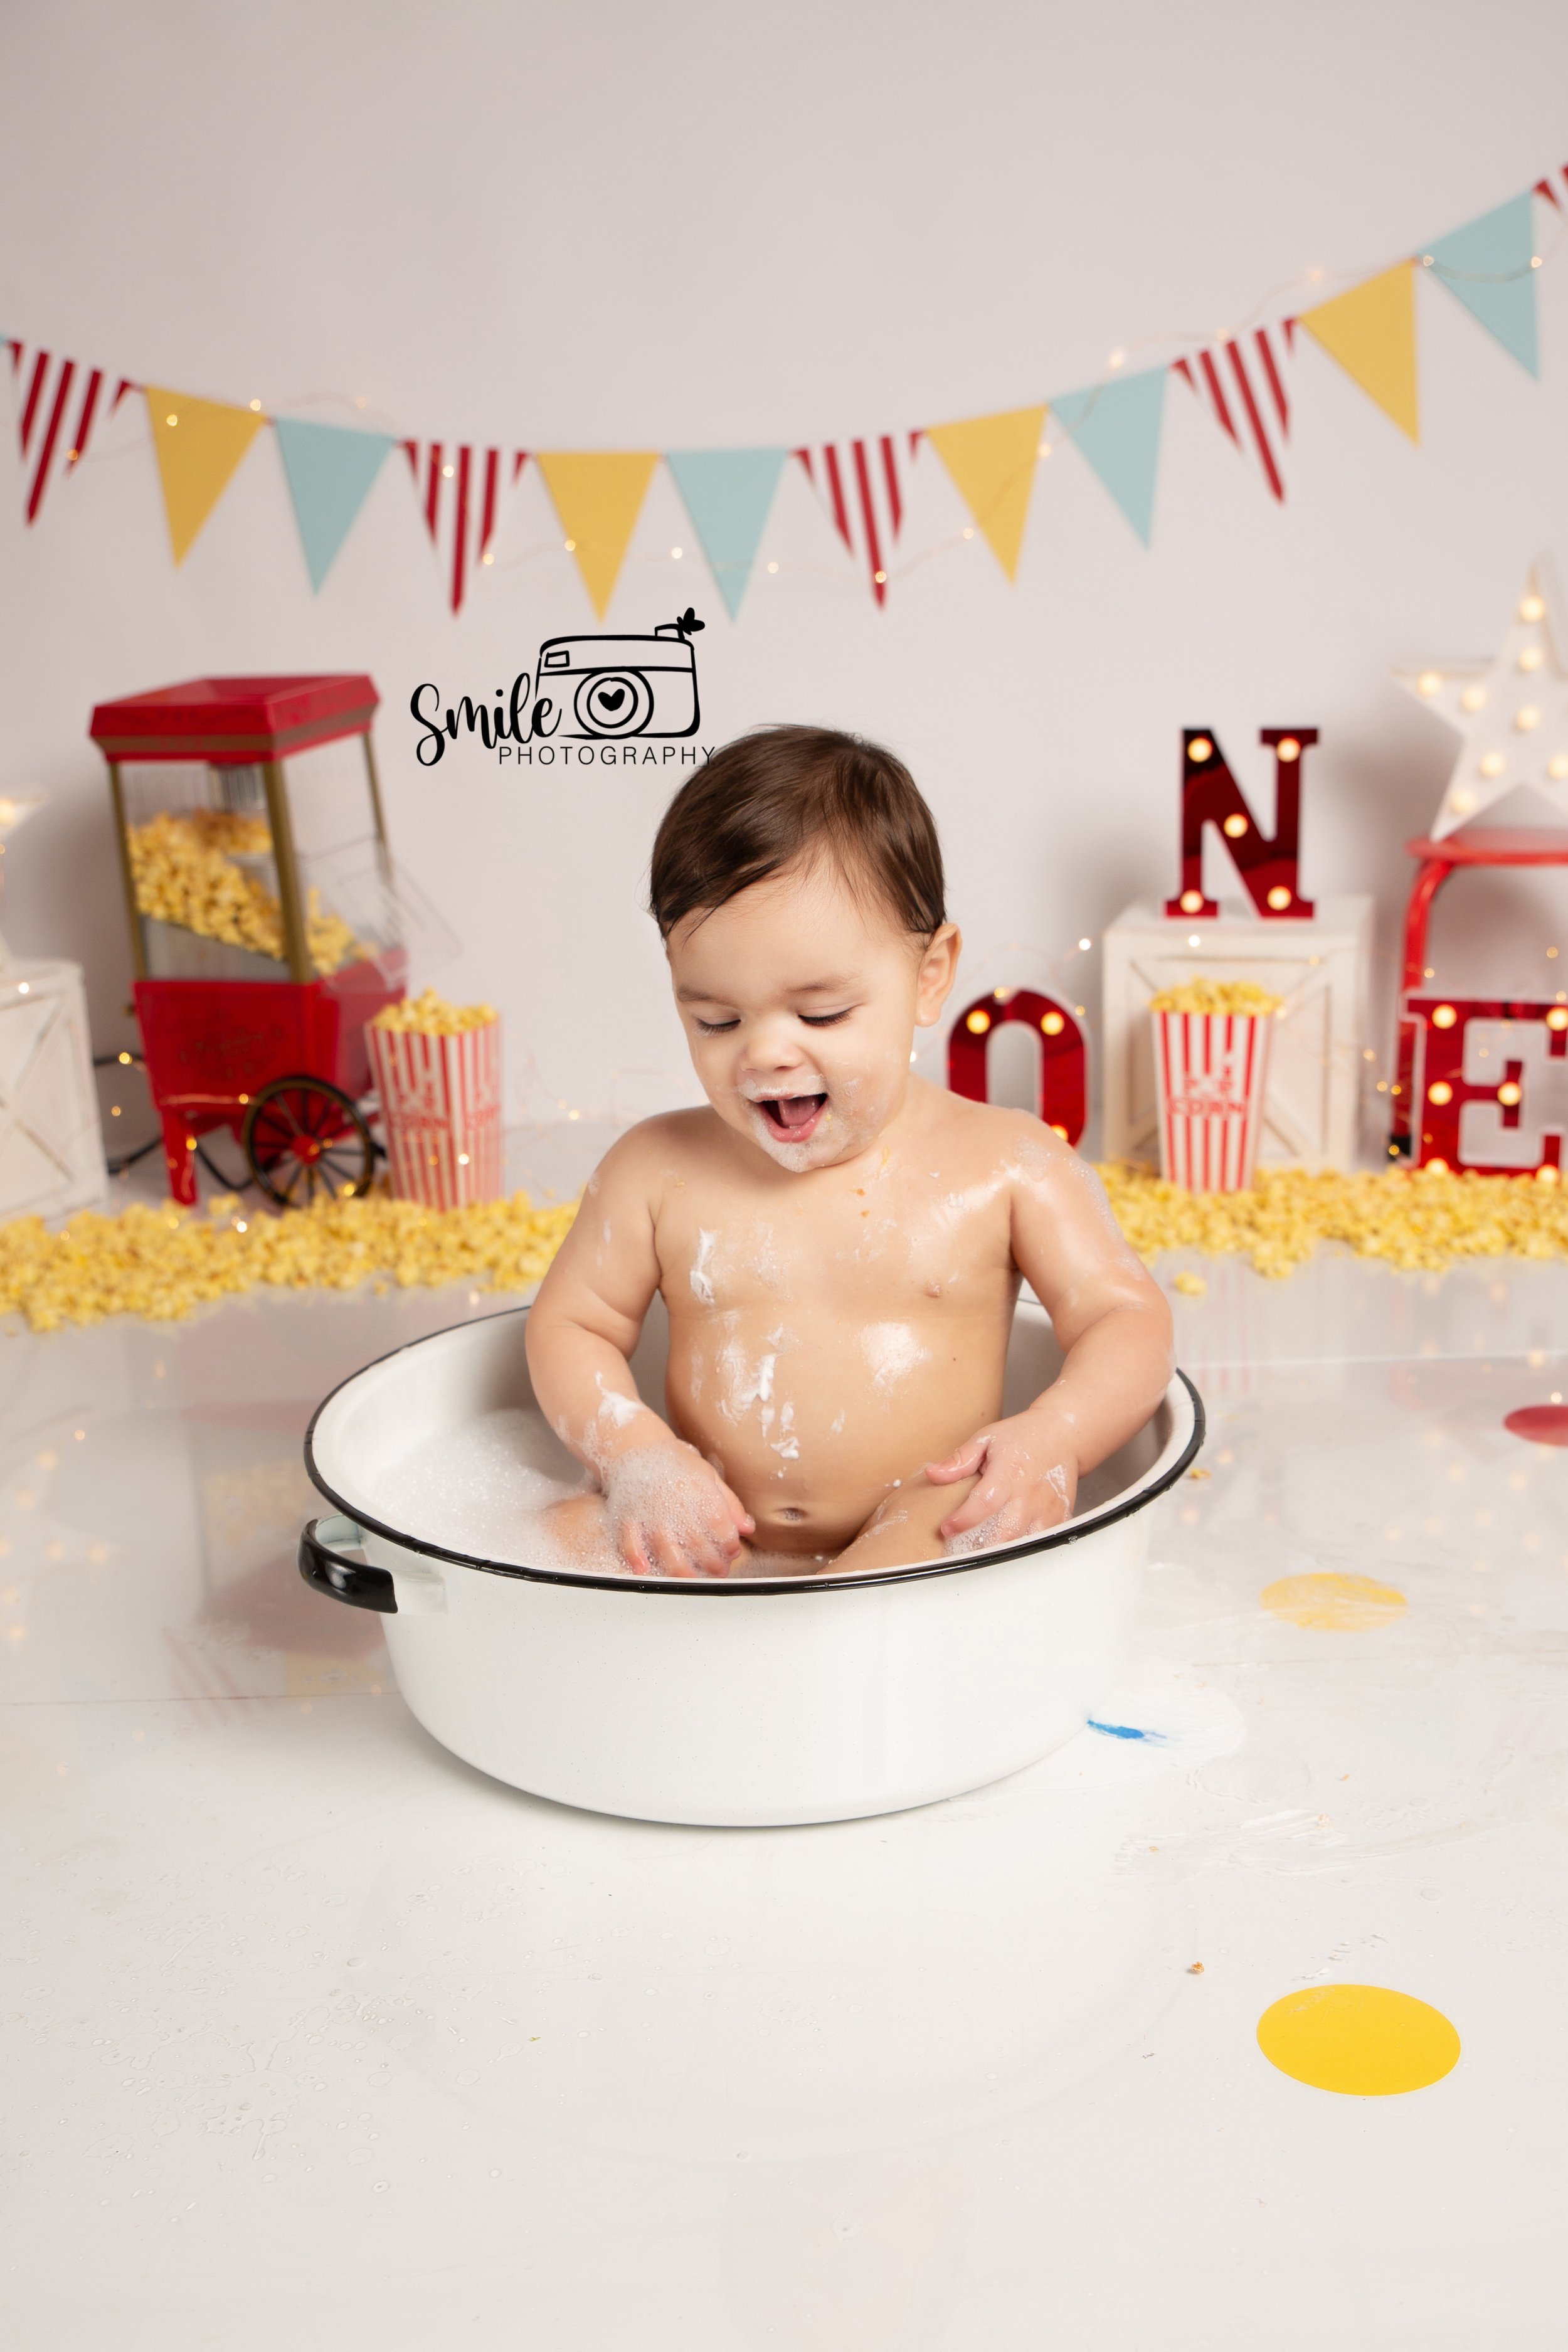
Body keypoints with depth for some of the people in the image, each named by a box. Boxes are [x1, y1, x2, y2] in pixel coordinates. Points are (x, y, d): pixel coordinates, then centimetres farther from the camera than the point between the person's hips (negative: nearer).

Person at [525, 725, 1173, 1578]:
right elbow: (568, 1324, 10)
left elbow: (1125, 1318, 0)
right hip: (710, 1547, 3)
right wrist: (636, 1455, -10)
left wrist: (1052, 1438, -21)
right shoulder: (658, 1169, 4)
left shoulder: (1005, 1165, -1)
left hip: (917, 1540, -2)